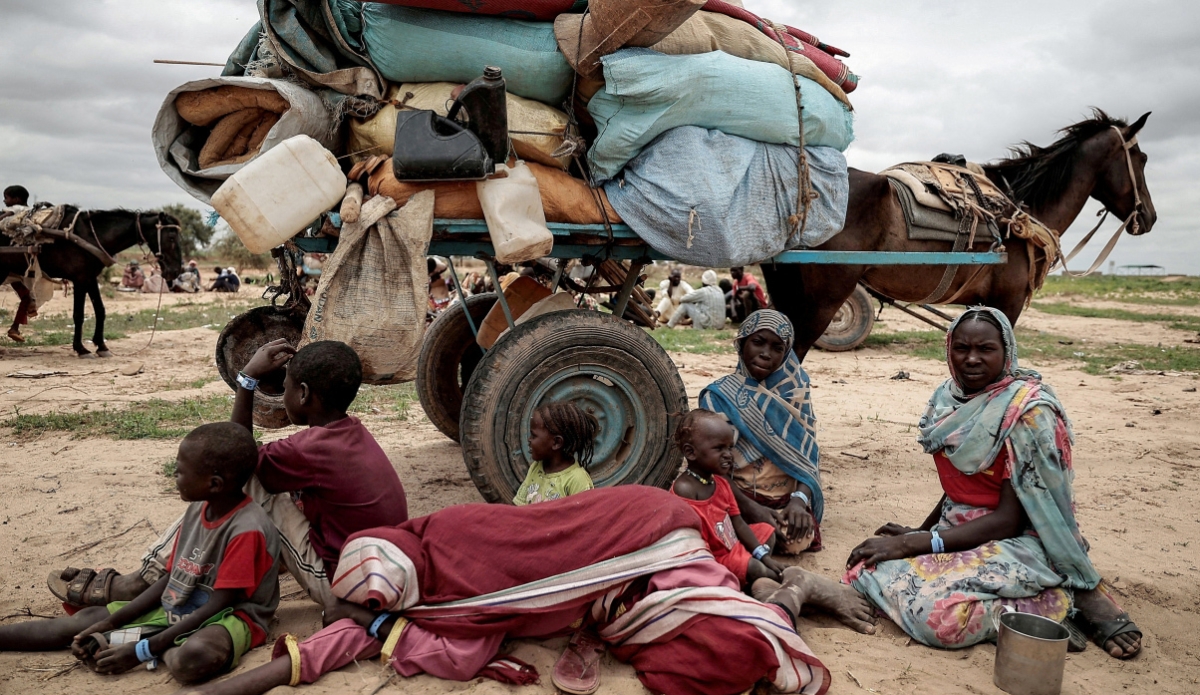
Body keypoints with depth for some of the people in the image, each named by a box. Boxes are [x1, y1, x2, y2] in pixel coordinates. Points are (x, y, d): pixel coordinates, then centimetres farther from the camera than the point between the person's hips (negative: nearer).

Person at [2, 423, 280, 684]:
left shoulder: (246, 531, -24)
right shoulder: (197, 510, 3)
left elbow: (218, 605, -22)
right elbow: (170, 578, 10)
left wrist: (143, 650, -21)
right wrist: (110, 623, 1)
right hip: (176, 608, 9)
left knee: (191, 658, -39)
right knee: (85, 619, 5)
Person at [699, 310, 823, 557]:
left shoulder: (795, 393, 5)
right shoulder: (719, 396, -6)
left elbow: (808, 455, 1)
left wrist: (799, 499, -18)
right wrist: (751, 508, -22)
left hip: (788, 499, 3)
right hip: (741, 499, -2)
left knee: (799, 540, -26)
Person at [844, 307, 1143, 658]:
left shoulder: (1029, 411, -16)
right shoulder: (949, 399, 3)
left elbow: (1010, 520, -18)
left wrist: (913, 544, -20)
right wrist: (918, 533, 5)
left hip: (1016, 543, -8)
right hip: (958, 531, 8)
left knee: (938, 613, -32)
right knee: (865, 569, -13)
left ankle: (1056, 604, -6)